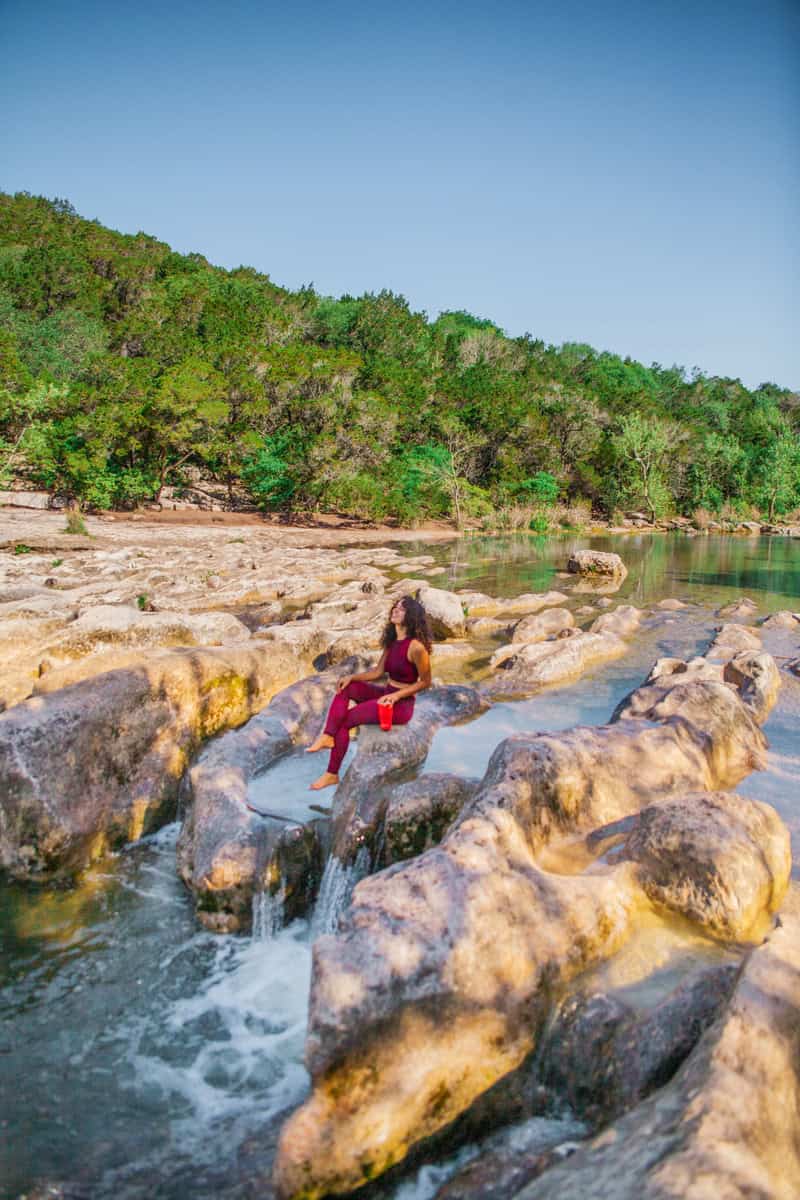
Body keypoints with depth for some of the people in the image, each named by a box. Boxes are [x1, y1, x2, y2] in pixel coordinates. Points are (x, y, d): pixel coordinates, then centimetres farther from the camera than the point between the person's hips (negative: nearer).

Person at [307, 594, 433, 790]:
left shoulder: (416, 647, -19)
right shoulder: (391, 641, 7)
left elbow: (425, 682, -13)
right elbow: (378, 671, 9)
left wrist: (396, 695, -20)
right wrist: (352, 677, -6)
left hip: (401, 704, -8)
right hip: (386, 694, 8)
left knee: (344, 721, -12)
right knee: (345, 687, -11)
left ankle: (332, 774, 1)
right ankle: (327, 736, -24)